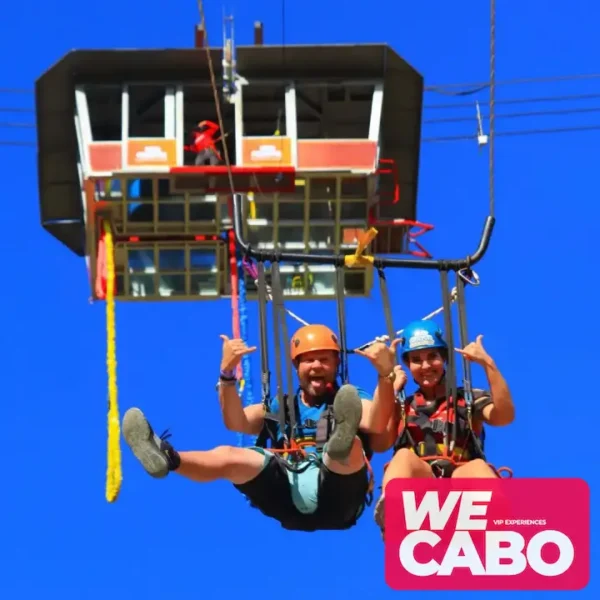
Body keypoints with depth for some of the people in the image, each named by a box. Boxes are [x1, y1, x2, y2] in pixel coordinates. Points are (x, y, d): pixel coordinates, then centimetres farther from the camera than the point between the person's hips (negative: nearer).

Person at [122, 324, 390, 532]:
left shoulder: (353, 400, 19)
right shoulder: (280, 407, 28)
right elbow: (235, 423, 9)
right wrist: (227, 372, -5)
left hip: (335, 499, -3)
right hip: (288, 495, 3)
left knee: (353, 444, -33)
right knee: (228, 456, -19)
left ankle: (341, 445, -70)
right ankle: (168, 459, -48)